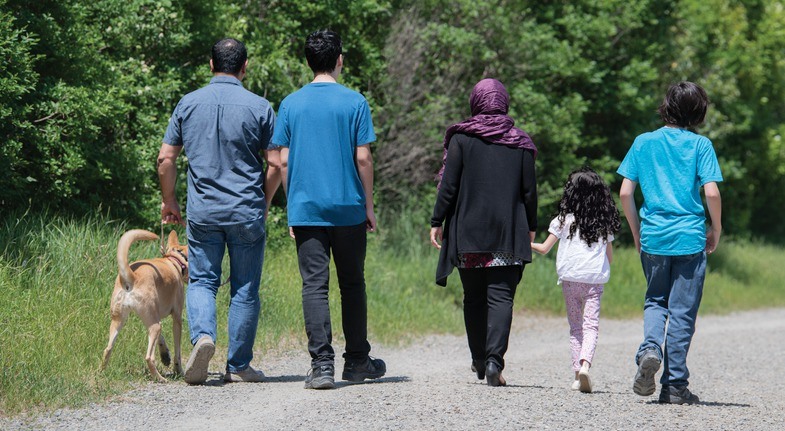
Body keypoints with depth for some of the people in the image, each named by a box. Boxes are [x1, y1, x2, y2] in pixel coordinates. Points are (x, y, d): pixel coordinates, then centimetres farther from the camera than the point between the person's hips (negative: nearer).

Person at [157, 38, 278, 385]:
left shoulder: (189, 104, 2)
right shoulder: (259, 107, -4)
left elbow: (165, 158, 4)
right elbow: (275, 164, -2)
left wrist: (169, 200, 17)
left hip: (202, 210, 1)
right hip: (247, 212, -1)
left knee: (202, 281, 9)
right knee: (245, 289, 7)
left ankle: (203, 334, -18)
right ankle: (238, 366, 10)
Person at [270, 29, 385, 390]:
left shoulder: (291, 105, 3)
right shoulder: (354, 102, -2)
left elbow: (284, 161, 3)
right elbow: (363, 158, -4)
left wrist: (291, 207, 11)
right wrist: (369, 206, 5)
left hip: (306, 210, 1)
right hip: (348, 208, -1)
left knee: (314, 285, -1)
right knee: (352, 284, 12)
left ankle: (322, 365, -10)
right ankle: (357, 362, 20)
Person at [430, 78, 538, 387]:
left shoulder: (462, 138, -2)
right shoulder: (520, 143, 4)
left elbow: (449, 186, -5)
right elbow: (529, 191, 6)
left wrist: (437, 222, 2)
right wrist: (530, 227, 17)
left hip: (468, 232, 0)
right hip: (508, 234, 0)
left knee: (474, 297, 12)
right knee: (501, 296, -3)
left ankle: (479, 360, 19)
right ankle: (494, 359, -19)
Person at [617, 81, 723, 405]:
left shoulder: (643, 143, 5)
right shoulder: (700, 145, -2)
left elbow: (625, 193, 2)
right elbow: (711, 192, -10)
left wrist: (636, 232, 14)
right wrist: (716, 230, 4)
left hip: (653, 238, 2)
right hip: (690, 238, -2)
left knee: (655, 301, 19)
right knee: (682, 311, 4)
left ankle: (650, 348, -10)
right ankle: (674, 386, 5)